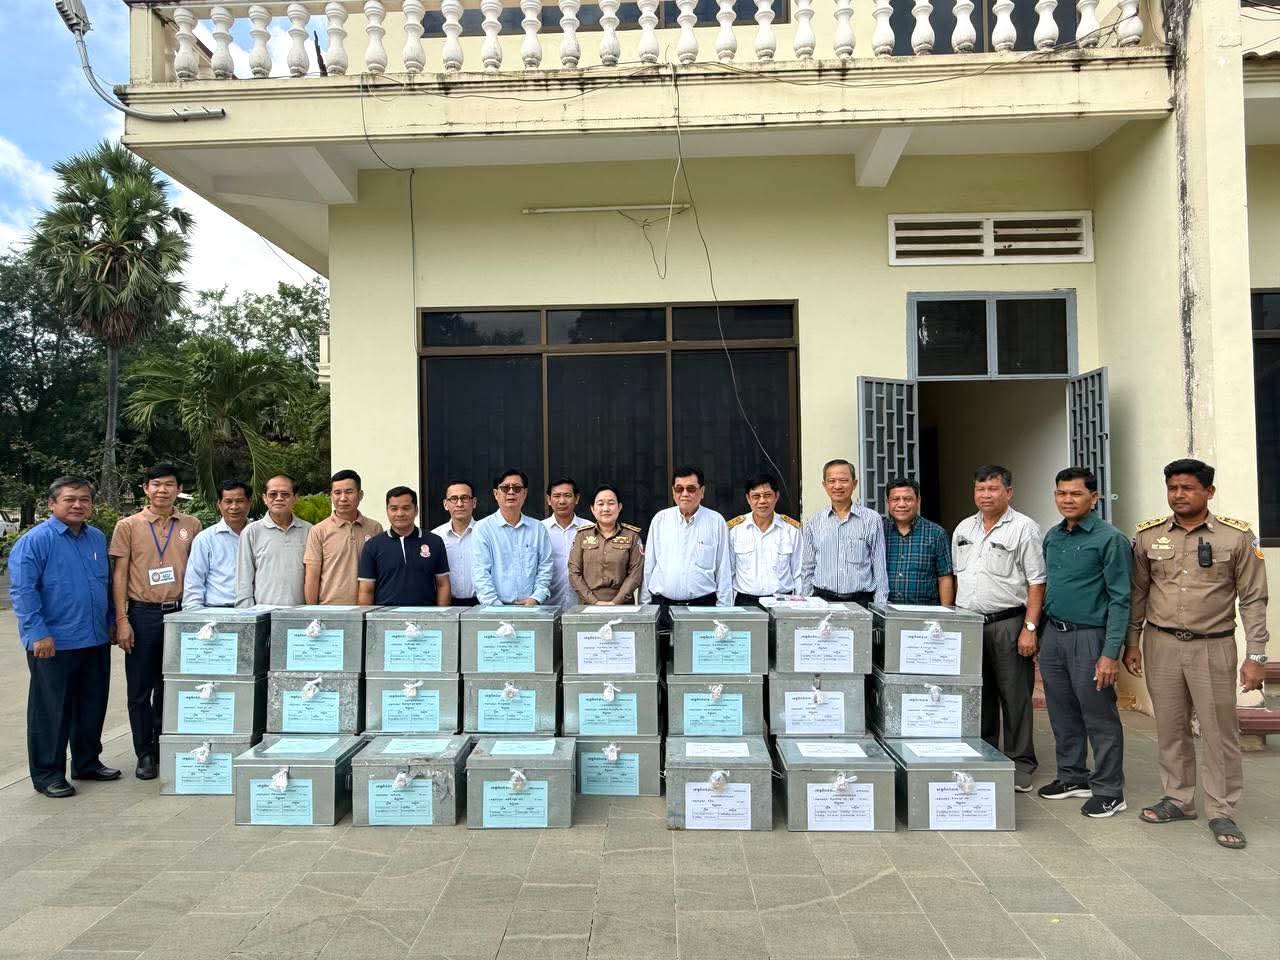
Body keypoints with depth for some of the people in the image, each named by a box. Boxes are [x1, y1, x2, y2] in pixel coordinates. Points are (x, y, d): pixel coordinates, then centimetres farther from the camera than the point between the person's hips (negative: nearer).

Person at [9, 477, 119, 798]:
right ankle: (47, 774, 16)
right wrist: (38, 634, -19)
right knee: (51, 712, 4)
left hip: (96, 641, 6)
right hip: (53, 645, -6)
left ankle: (87, 762, 29)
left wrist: (111, 623, 16)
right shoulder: (35, 540, -9)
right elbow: (22, 591, -14)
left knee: (93, 708, 15)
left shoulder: (97, 538, 10)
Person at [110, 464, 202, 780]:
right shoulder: (128, 526, 0)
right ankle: (145, 754, 17)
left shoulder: (191, 525, 6)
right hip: (143, 614, -1)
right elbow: (119, 575, -1)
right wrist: (122, 620, -7)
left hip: (179, 612, 2)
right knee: (140, 689, 5)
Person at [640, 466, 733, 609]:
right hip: (661, 603, 2)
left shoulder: (716, 521, 1)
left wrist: (723, 610, -1)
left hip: (703, 604, -1)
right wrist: (645, 603, 7)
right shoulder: (660, 519, 6)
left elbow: (724, 571, 1)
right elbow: (648, 566, 8)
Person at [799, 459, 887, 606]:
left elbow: (880, 569, 4)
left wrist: (879, 608, -1)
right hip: (822, 599, 1)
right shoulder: (814, 522, 9)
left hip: (860, 600, -1)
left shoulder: (872, 519, 2)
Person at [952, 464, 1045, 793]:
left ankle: (1020, 765, 12)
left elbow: (1036, 583, -9)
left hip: (1008, 623, -5)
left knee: (1015, 698, 1)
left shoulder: (1023, 528, -5)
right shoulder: (963, 529, 14)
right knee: (979, 696, 12)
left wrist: (1030, 628, -14)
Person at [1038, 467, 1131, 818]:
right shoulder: (1052, 537, 10)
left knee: (1099, 718, 3)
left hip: (1089, 637, -6)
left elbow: (1119, 600, -12)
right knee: (1062, 714, 15)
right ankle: (1072, 776, 30)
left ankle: (1109, 791, 16)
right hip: (1053, 634, 7)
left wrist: (1111, 653, -17)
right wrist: (1039, 633, 13)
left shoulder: (1110, 539, -10)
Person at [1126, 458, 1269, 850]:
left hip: (1213, 646, -2)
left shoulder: (1237, 536, -3)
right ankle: (1178, 799, 26)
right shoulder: (1148, 536, 3)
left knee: (1219, 731, 3)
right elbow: (1137, 594, 9)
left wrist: (1255, 656, -5)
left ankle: (1222, 812, 16)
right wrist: (1132, 643, 8)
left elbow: (1253, 599, -2)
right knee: (1170, 729, 11)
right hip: (1161, 645, 2)